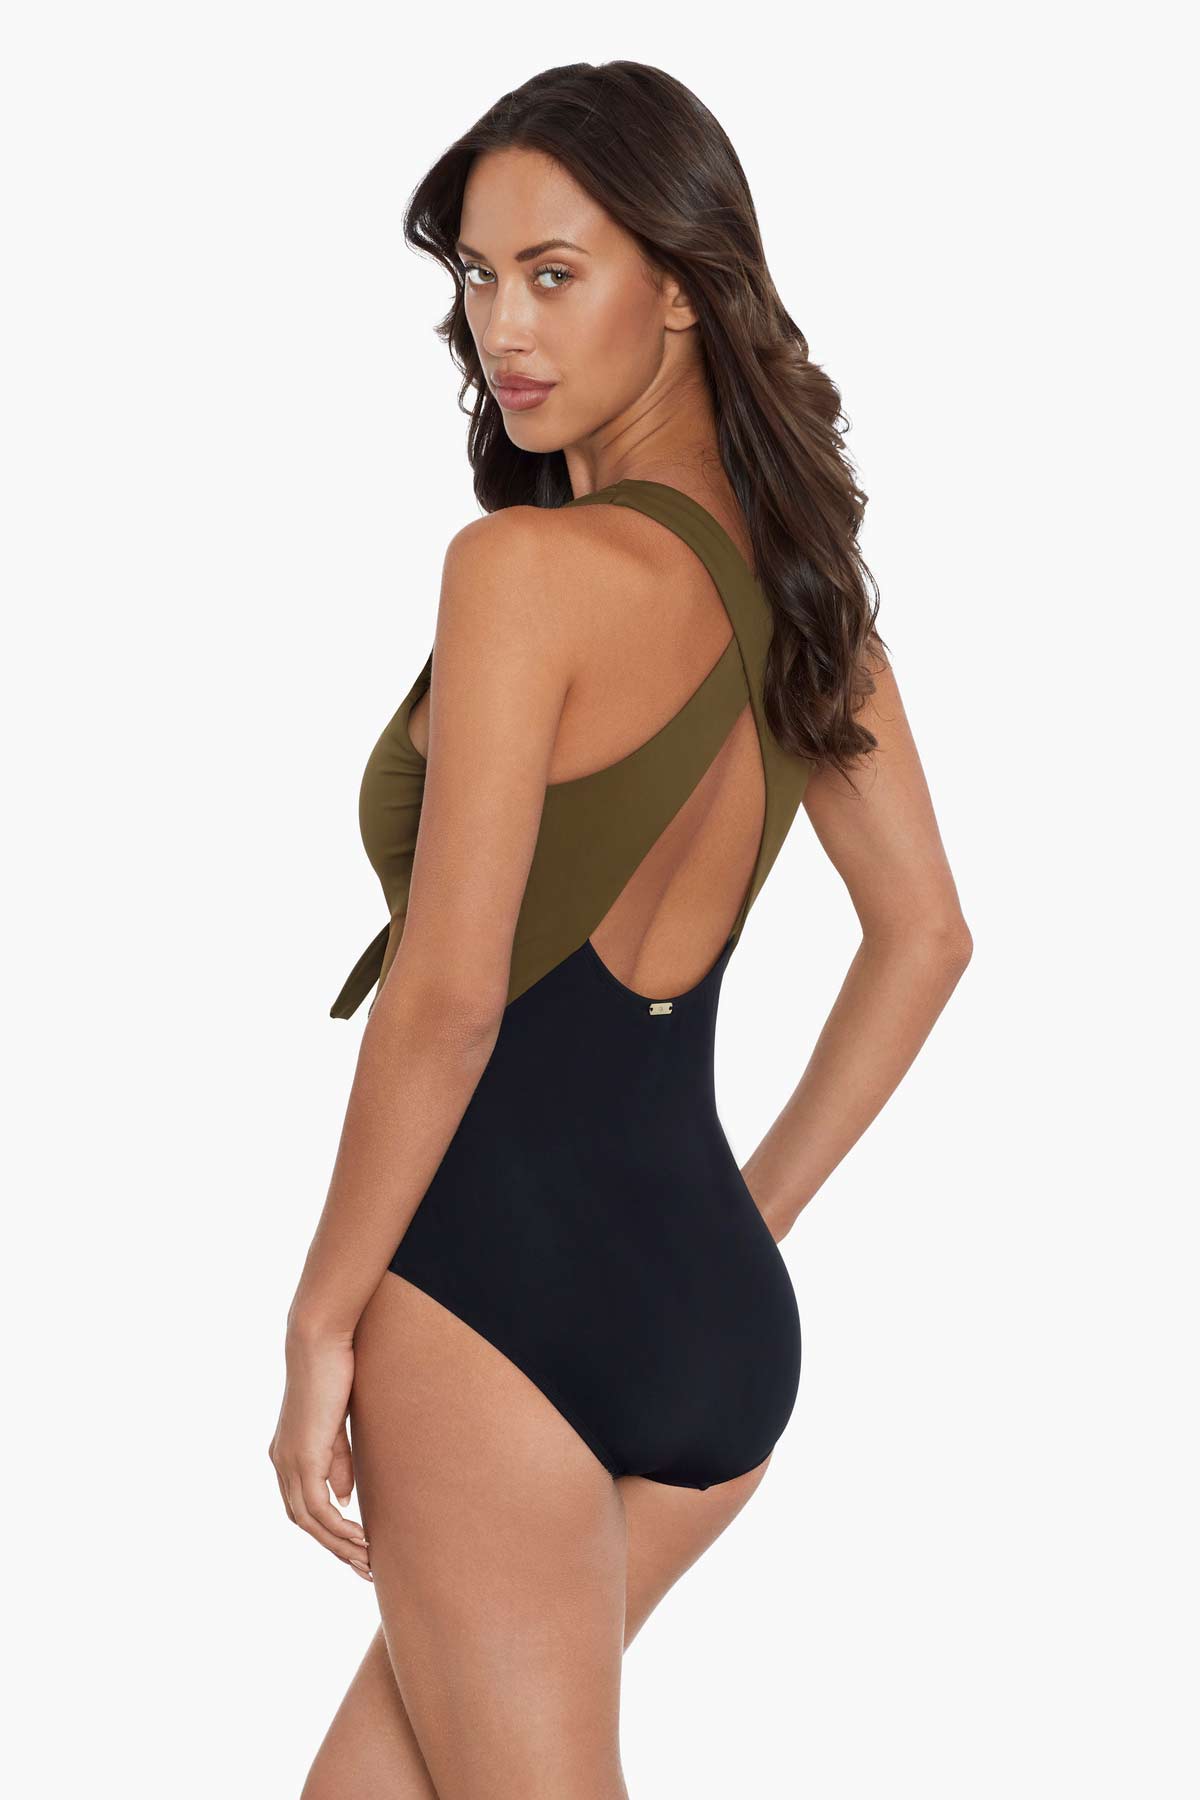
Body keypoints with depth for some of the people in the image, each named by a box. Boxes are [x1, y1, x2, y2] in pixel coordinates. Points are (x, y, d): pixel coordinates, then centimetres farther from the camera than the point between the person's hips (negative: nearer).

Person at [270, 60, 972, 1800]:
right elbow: (923, 940, 14)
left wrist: (321, 1324, -9)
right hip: (722, 1314, 8)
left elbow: (447, 994, -19)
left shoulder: (529, 566, -15)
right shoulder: (807, 572, 7)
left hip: (492, 1277, -8)